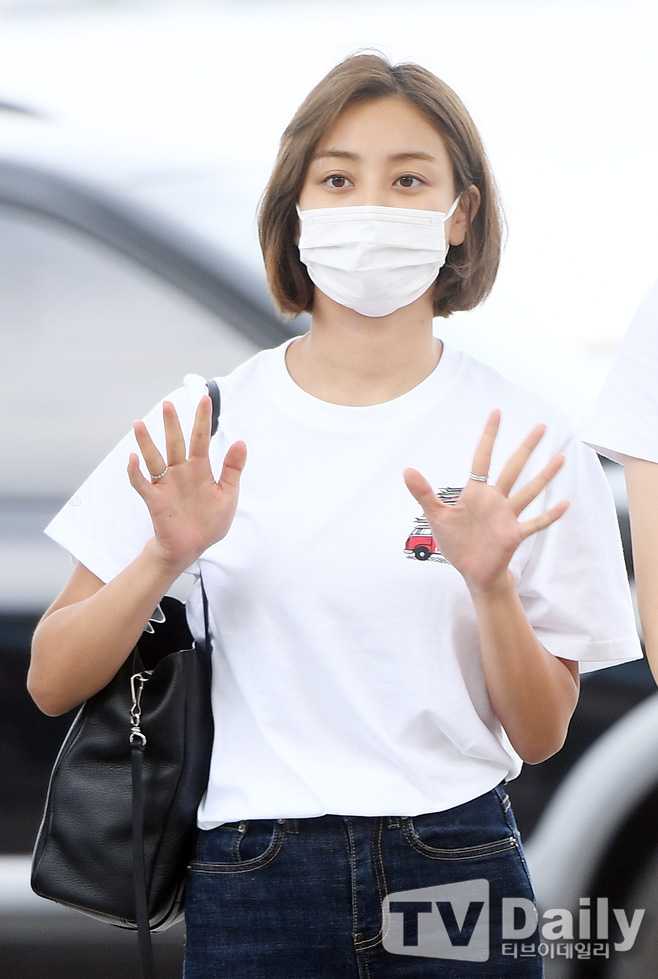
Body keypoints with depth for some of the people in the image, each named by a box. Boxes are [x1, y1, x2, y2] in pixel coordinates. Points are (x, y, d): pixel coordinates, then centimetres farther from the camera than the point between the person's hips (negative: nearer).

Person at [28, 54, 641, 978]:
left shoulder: (520, 442, 0)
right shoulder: (204, 424, 1)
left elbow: (541, 735, 0)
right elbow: (53, 683, -1)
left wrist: (490, 586, -16)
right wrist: (163, 559, -16)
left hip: (457, 876, 0)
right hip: (252, 891, 0)